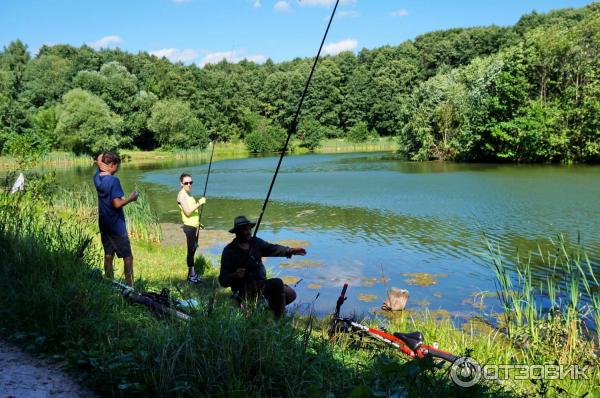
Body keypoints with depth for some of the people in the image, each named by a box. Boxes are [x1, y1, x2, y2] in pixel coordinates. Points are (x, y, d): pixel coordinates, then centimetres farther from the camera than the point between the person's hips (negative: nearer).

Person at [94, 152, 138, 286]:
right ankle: (130, 284, 2)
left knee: (108, 255, 15)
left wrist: (102, 158, -6)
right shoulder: (113, 180, -20)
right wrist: (131, 198, -8)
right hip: (116, 225, -7)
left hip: (103, 224, 7)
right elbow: (117, 204, -23)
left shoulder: (97, 177, 1)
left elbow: (99, 159, 15)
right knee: (127, 256, 2)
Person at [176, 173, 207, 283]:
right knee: (191, 250, -7)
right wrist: (199, 203, -21)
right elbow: (187, 212, -20)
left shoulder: (188, 194, 17)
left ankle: (192, 274, 18)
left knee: (193, 249, 12)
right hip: (189, 226, -9)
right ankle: (192, 276, -2)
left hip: (193, 225, 9)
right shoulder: (182, 195, -12)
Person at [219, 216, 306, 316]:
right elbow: (223, 280, -10)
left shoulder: (256, 242, 6)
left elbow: (271, 248, -12)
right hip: (245, 291, -7)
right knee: (277, 283, -26)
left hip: (261, 284, 7)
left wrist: (290, 250, -30)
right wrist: (235, 275, -32)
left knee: (291, 294, 1)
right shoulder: (229, 251, -9)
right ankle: (279, 318, -13)